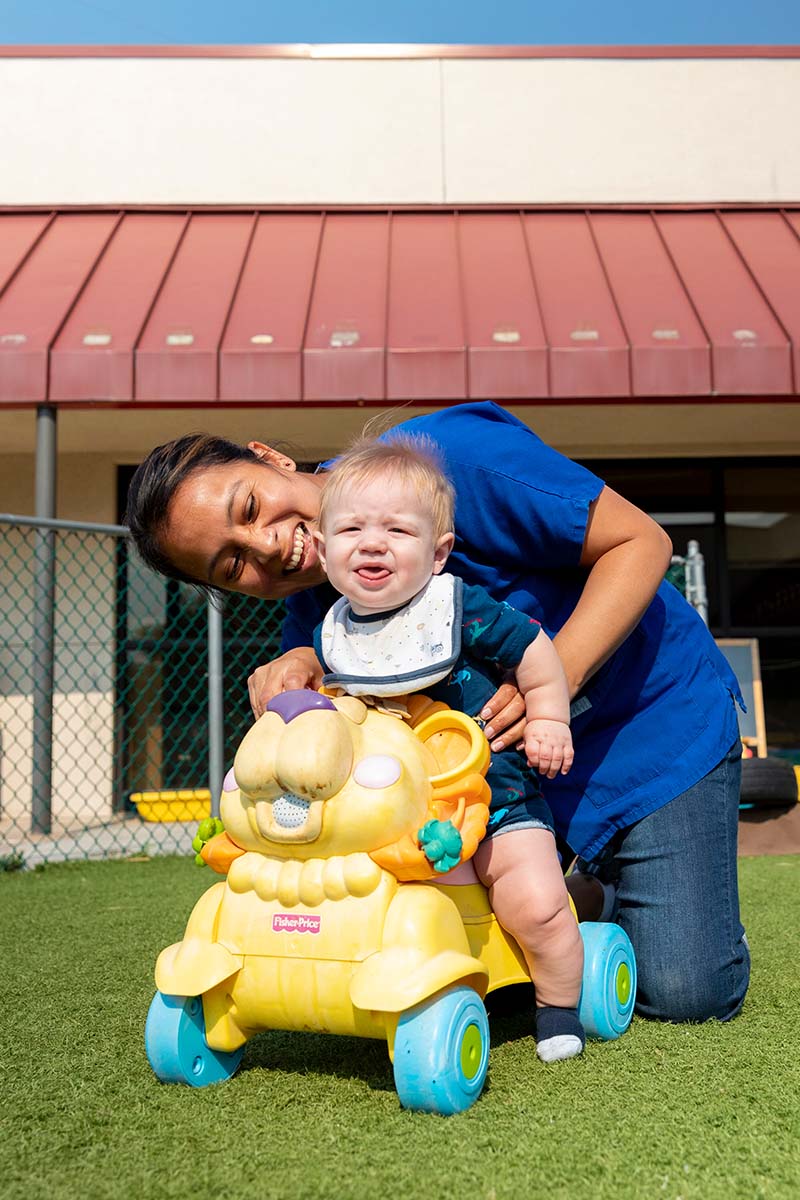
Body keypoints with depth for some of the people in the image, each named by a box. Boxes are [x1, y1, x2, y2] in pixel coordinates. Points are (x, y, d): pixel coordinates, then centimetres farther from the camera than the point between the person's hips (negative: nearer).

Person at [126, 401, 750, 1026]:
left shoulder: (452, 456, -29)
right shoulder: (312, 598, -9)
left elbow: (641, 541, -24)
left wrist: (555, 677, -36)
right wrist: (298, 670, -33)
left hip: (652, 717, -5)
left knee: (685, 994, -8)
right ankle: (586, 898, 30)